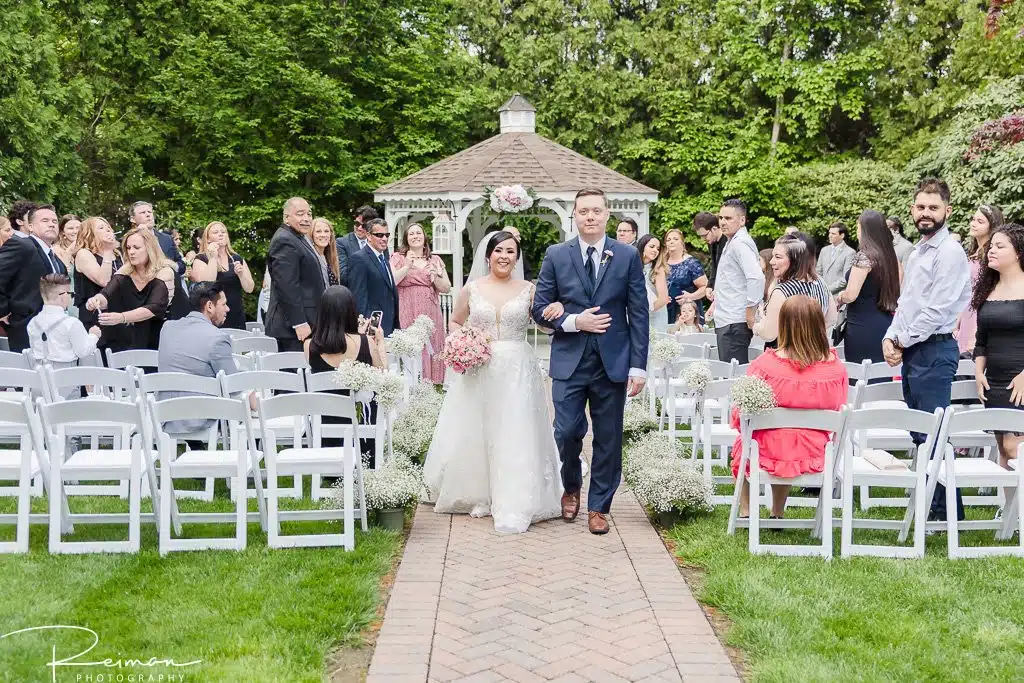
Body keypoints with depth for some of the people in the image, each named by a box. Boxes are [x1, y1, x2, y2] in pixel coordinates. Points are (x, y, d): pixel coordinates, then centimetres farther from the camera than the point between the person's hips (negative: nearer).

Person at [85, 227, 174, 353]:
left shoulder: (164, 272, -12)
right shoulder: (125, 272, 2)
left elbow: (154, 308, -24)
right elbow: (106, 296, -12)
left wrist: (121, 317, -38)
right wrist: (97, 299, -35)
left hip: (157, 344, -4)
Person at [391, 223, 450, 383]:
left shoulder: (436, 260, 15)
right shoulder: (398, 258, 9)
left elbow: (447, 289, 10)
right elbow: (390, 282, -5)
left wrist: (435, 277, -7)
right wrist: (407, 266, -11)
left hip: (430, 316, 2)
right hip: (407, 315, -2)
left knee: (430, 351, -2)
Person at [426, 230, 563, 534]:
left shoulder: (528, 289, 4)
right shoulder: (471, 289, 5)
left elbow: (547, 322, 7)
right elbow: (455, 323, 16)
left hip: (517, 371, -1)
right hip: (478, 370, 1)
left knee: (514, 437, -4)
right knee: (473, 434, 5)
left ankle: (512, 507, 0)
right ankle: (478, 497, 23)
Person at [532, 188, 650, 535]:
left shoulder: (628, 256, 3)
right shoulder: (556, 255, 3)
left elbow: (638, 314, 1)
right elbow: (540, 308, 4)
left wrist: (638, 366, -4)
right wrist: (574, 321, -13)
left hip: (613, 361, 0)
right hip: (569, 361, 0)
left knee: (608, 439, 6)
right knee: (567, 432, -2)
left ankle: (599, 507, 21)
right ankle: (571, 487, 28)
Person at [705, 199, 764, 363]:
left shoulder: (740, 243, -14)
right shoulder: (732, 242, 19)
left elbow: (757, 278, -25)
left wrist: (750, 311, -20)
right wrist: (717, 291, 19)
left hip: (734, 323, -11)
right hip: (726, 320, 11)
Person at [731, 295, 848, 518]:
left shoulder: (765, 364, -21)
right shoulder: (836, 368, -13)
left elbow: (739, 418, -13)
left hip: (770, 455, -3)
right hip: (814, 457, 3)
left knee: (743, 442, 32)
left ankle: (745, 513, 39)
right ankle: (777, 514, 44)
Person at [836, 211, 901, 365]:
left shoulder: (863, 256, -14)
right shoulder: (890, 255, 9)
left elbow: (850, 295, -17)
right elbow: (895, 291, 18)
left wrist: (838, 298, 2)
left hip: (863, 328, -8)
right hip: (885, 325, 8)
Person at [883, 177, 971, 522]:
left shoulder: (950, 253, -12)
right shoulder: (917, 252, 17)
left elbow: (937, 310, -18)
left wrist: (903, 341, -9)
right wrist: (890, 338, 4)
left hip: (934, 351, -9)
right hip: (911, 351, 9)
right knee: (919, 432, 13)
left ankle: (947, 511, 2)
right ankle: (927, 499, 23)